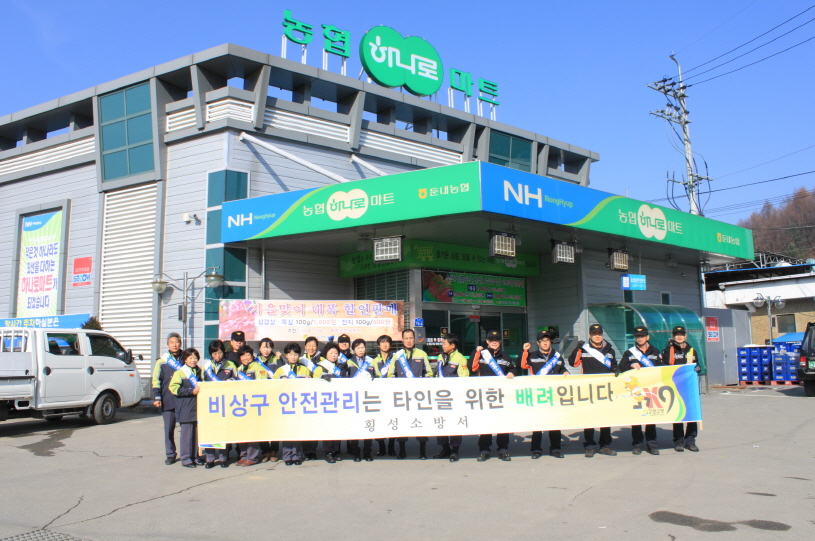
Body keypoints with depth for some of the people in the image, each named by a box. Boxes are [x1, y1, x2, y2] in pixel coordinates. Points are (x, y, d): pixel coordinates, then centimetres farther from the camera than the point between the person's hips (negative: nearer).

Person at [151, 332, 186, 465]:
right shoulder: (162, 361, 6)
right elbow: (156, 380, 4)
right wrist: (157, 398, -4)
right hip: (168, 400, -1)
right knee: (169, 428, 3)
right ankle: (170, 454, 13)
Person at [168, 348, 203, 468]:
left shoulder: (199, 372, 17)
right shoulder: (180, 372, -2)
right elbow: (173, 388, -12)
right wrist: (191, 391, -16)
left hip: (198, 407, 6)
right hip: (186, 409, -6)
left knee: (198, 433, 6)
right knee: (187, 434, -4)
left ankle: (195, 456, 16)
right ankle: (186, 458, 3)